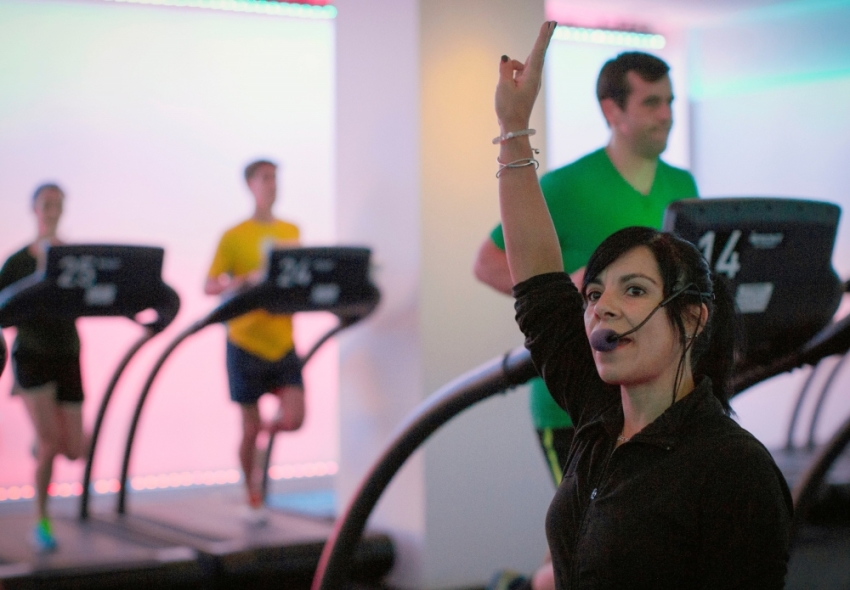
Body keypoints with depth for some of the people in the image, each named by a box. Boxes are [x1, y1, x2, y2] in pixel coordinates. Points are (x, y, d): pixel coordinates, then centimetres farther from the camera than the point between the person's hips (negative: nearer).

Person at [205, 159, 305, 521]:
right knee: (250, 429, 4)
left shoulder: (291, 232, 9)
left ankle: (261, 431, 25)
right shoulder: (234, 237, -5)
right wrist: (247, 280, -25)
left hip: (283, 344, 4)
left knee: (293, 419, -10)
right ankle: (253, 498, 25)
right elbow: (209, 286, -8)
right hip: (247, 343, -3)